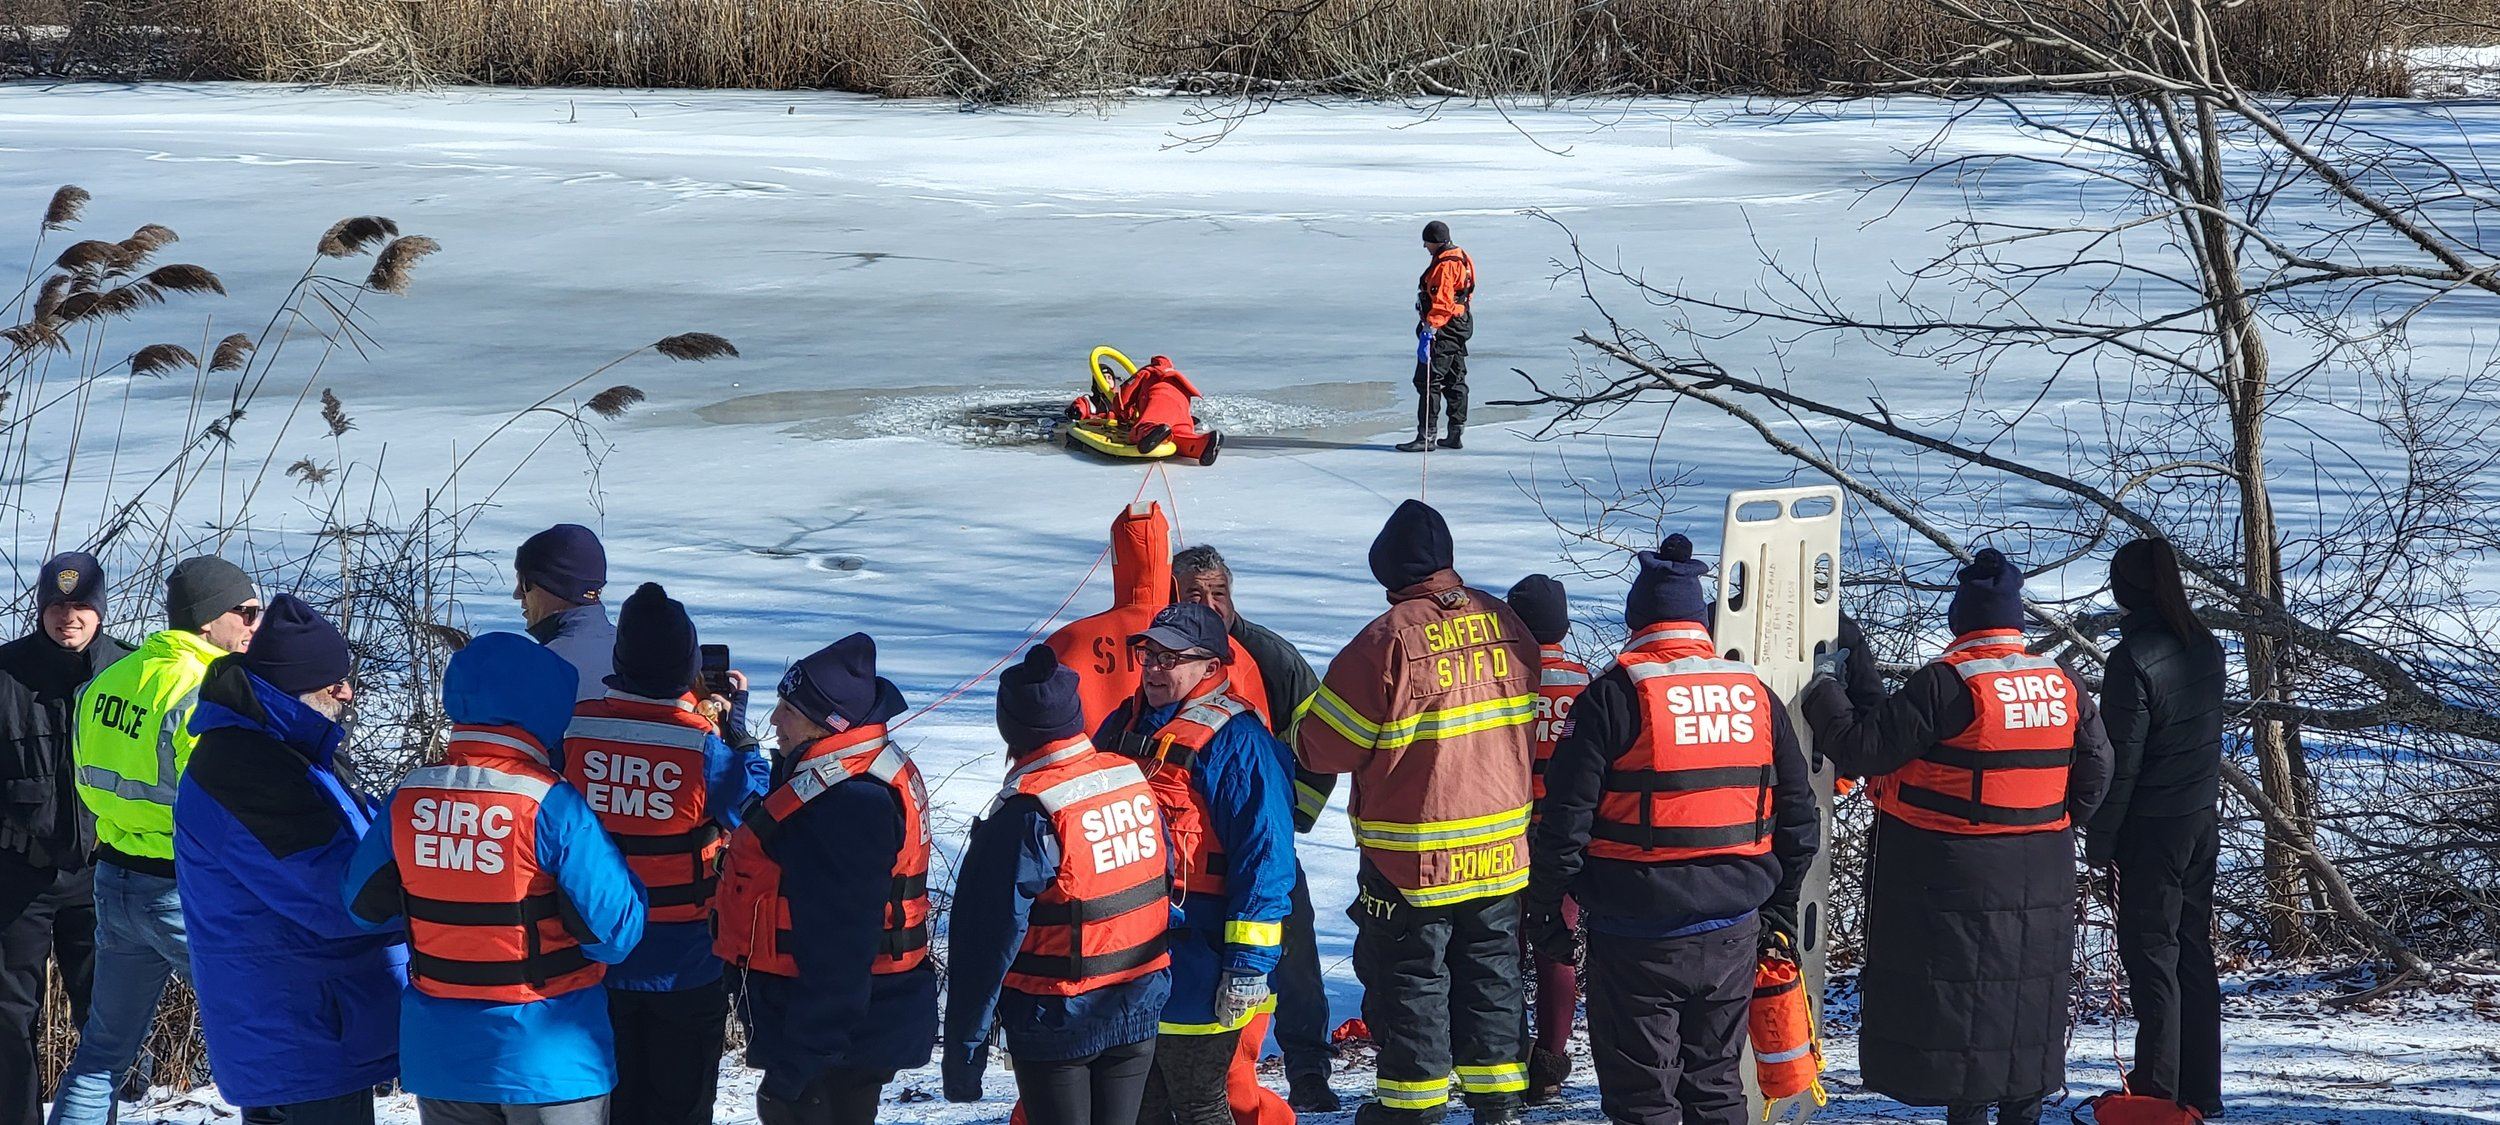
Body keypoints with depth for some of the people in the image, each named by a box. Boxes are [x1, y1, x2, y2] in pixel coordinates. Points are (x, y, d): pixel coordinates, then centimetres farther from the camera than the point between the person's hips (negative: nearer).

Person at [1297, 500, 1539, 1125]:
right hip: (1501, 849, 5)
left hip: (1412, 857, -5)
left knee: (1410, 977, 8)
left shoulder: (1388, 640, -20)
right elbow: (1528, 721, 12)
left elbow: (1323, 744, -15)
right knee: (1491, 968, 16)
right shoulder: (1505, 623, -1)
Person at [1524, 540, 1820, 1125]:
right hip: (1733, 934, 5)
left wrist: (1546, 913, -2)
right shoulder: (1757, 695, 6)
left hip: (1637, 942, -5)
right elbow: (1798, 818, 12)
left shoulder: (1616, 694, -9)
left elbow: (1566, 816, -12)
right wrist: (1779, 910, 22)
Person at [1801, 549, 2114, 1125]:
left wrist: (1825, 688, 2)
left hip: (1954, 877, -6)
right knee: (2027, 987, 15)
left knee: (1957, 997, 1)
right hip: (2039, 878, 6)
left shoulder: (1945, 683, -16)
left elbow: (1859, 748, -14)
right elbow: (2095, 769, 11)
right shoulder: (2063, 685, 2)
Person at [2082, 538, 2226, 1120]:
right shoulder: (2205, 646, 4)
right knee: (2194, 949, 13)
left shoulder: (2134, 659, -19)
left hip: (2151, 827, -7)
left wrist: (2099, 838, -10)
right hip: (2203, 819, 7)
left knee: (2150, 949, 1)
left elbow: (2121, 759, -18)